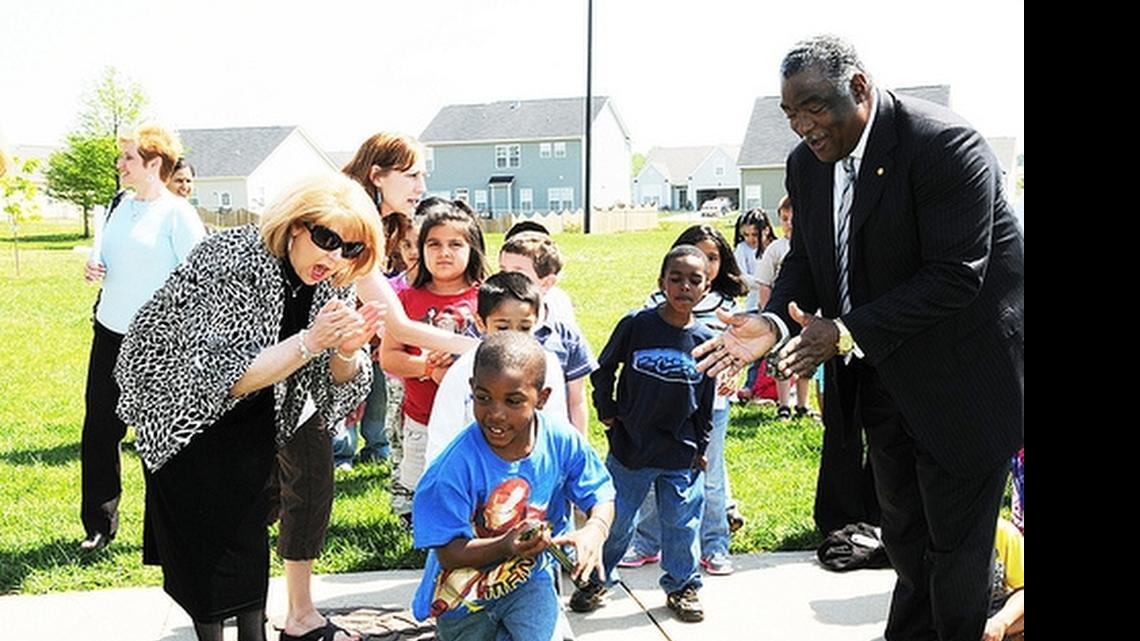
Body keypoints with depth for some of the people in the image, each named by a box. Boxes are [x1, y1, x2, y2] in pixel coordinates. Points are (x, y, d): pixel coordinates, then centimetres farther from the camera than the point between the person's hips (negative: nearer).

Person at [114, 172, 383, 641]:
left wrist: (347, 351, -31)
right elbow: (225, 377, -34)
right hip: (183, 404, -5)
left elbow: (336, 386, -9)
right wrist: (309, 342, -42)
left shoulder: (335, 283, -14)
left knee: (248, 528, 9)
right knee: (202, 536, 2)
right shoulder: (231, 260, -32)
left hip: (252, 415, 5)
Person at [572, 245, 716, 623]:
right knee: (614, 519, 11)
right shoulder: (636, 325, -9)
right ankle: (597, 577, 32)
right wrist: (607, 413, 1)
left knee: (682, 523, 13)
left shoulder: (707, 340, -3)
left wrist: (701, 447, 8)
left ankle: (683, 585, 33)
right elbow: (603, 369, 4)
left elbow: (707, 402, 7)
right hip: (630, 446, -1)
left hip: (681, 454, 2)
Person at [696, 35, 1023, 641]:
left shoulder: (945, 145, -24)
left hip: (959, 377, -7)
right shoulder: (807, 164, -1)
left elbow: (955, 275, -27)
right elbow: (805, 258, 6)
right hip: (879, 373, 7)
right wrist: (774, 322, -15)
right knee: (901, 530, 22)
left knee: (956, 540, 6)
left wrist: (848, 334, -29)